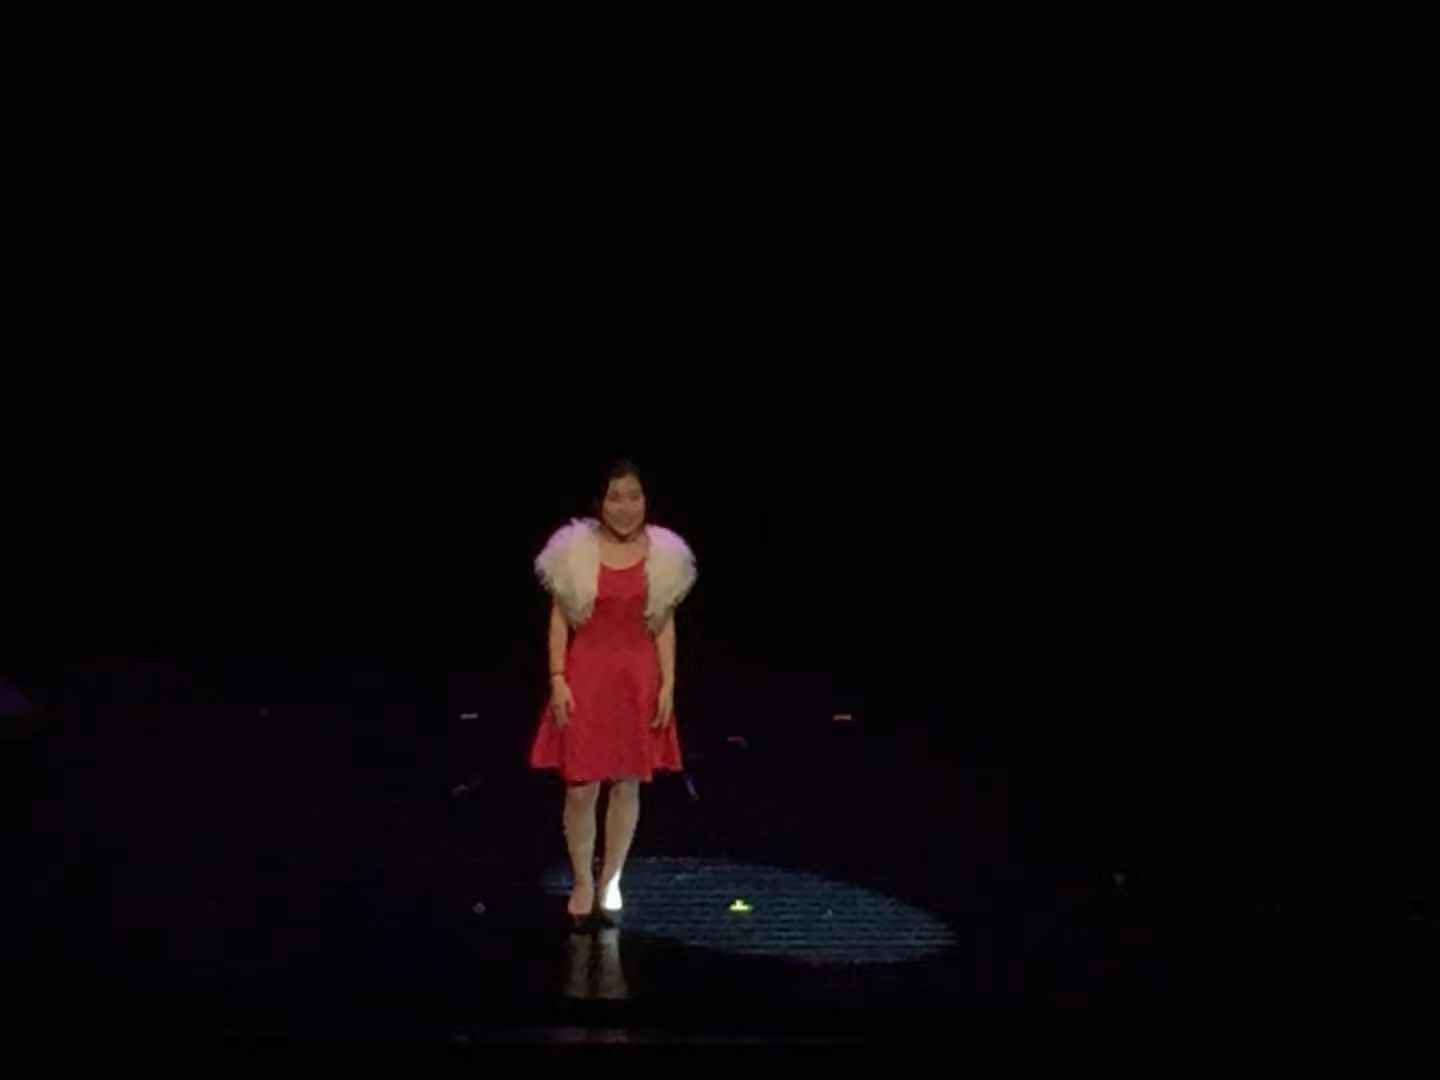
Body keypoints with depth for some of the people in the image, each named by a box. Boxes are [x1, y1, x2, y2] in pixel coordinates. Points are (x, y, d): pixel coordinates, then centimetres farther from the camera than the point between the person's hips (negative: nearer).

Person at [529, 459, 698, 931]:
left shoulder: (662, 554, 0)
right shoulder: (575, 550, -4)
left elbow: (665, 625, 4)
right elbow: (559, 619, -1)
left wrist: (667, 684, -1)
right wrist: (558, 679, -7)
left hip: (638, 677, 2)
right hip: (586, 675, -1)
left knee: (628, 785, 9)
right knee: (580, 789, -3)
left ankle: (610, 880, 25)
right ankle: (583, 884, 17)